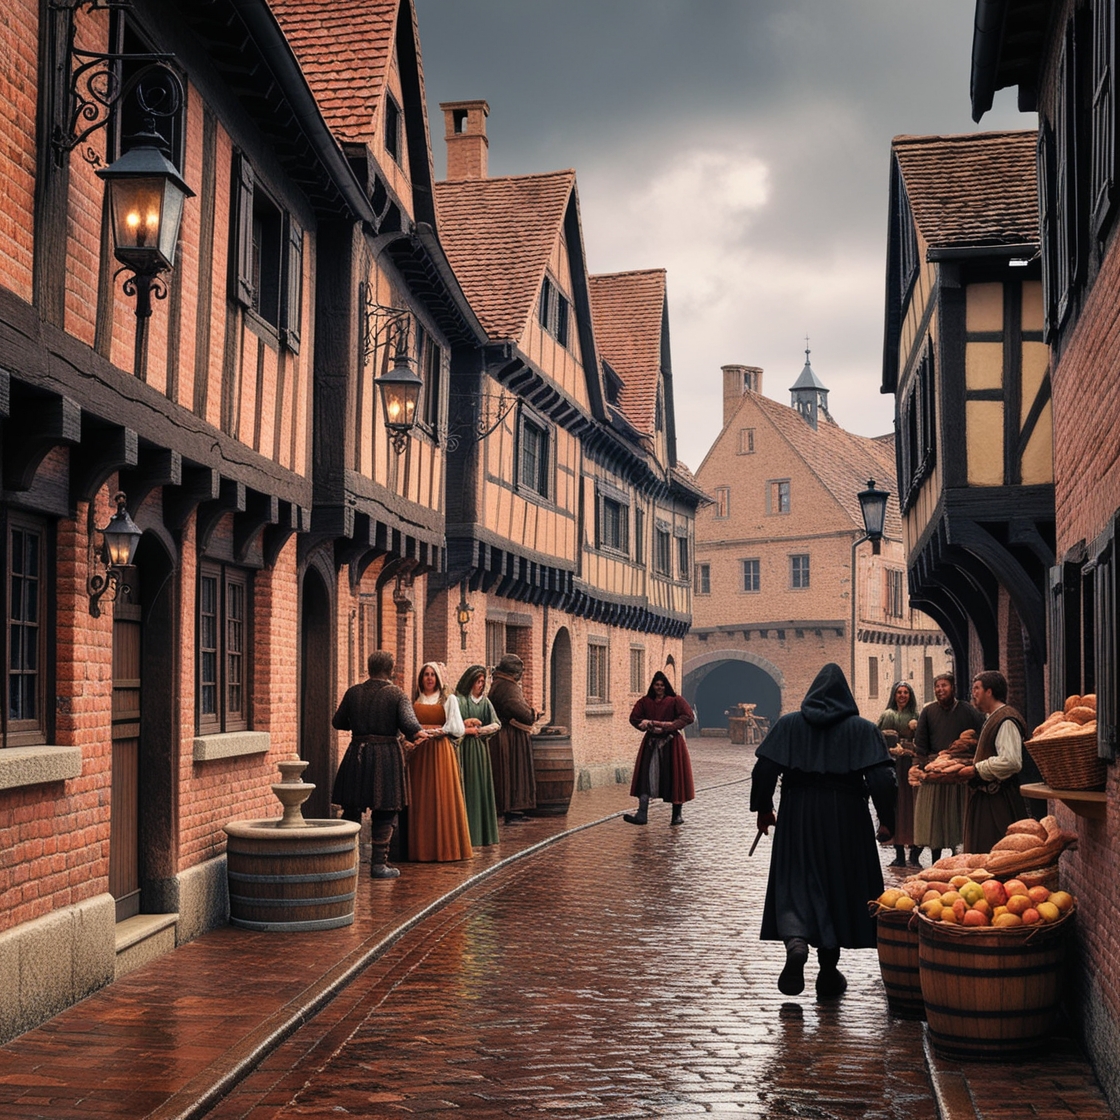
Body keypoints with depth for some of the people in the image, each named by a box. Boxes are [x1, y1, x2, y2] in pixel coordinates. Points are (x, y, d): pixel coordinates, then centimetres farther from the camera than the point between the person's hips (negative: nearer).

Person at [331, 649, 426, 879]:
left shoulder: (354, 692, 1)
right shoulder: (397, 695, -8)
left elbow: (338, 722, 8)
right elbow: (409, 724, -19)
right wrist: (417, 734, 3)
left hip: (357, 755, 3)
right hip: (388, 755, -3)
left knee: (351, 809, 13)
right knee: (384, 812, 5)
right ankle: (378, 864, 5)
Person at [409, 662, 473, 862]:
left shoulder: (449, 699, 6)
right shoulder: (414, 701, 12)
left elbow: (457, 728, -2)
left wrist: (435, 730, -9)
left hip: (441, 753, -2)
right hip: (419, 753, 2)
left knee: (443, 798, -4)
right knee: (420, 799, -1)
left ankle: (445, 847, 0)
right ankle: (421, 847, 2)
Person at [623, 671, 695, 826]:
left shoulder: (675, 701, -2)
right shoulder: (645, 702, 8)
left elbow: (688, 717, -12)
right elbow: (634, 718, 8)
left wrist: (669, 726, -18)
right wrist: (646, 724, -11)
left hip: (671, 743, -3)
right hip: (651, 743, 3)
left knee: (673, 777, 1)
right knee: (646, 777, -5)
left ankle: (677, 814, 13)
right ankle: (641, 815, -8)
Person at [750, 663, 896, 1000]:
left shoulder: (788, 724, 1)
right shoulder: (862, 729, -2)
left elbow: (764, 769, -4)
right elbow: (881, 778, -11)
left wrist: (763, 808, 8)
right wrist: (887, 820, -3)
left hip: (796, 819, 0)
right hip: (846, 820, 0)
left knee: (795, 884, 6)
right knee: (839, 885, 11)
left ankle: (795, 940, -25)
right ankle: (829, 973, 16)